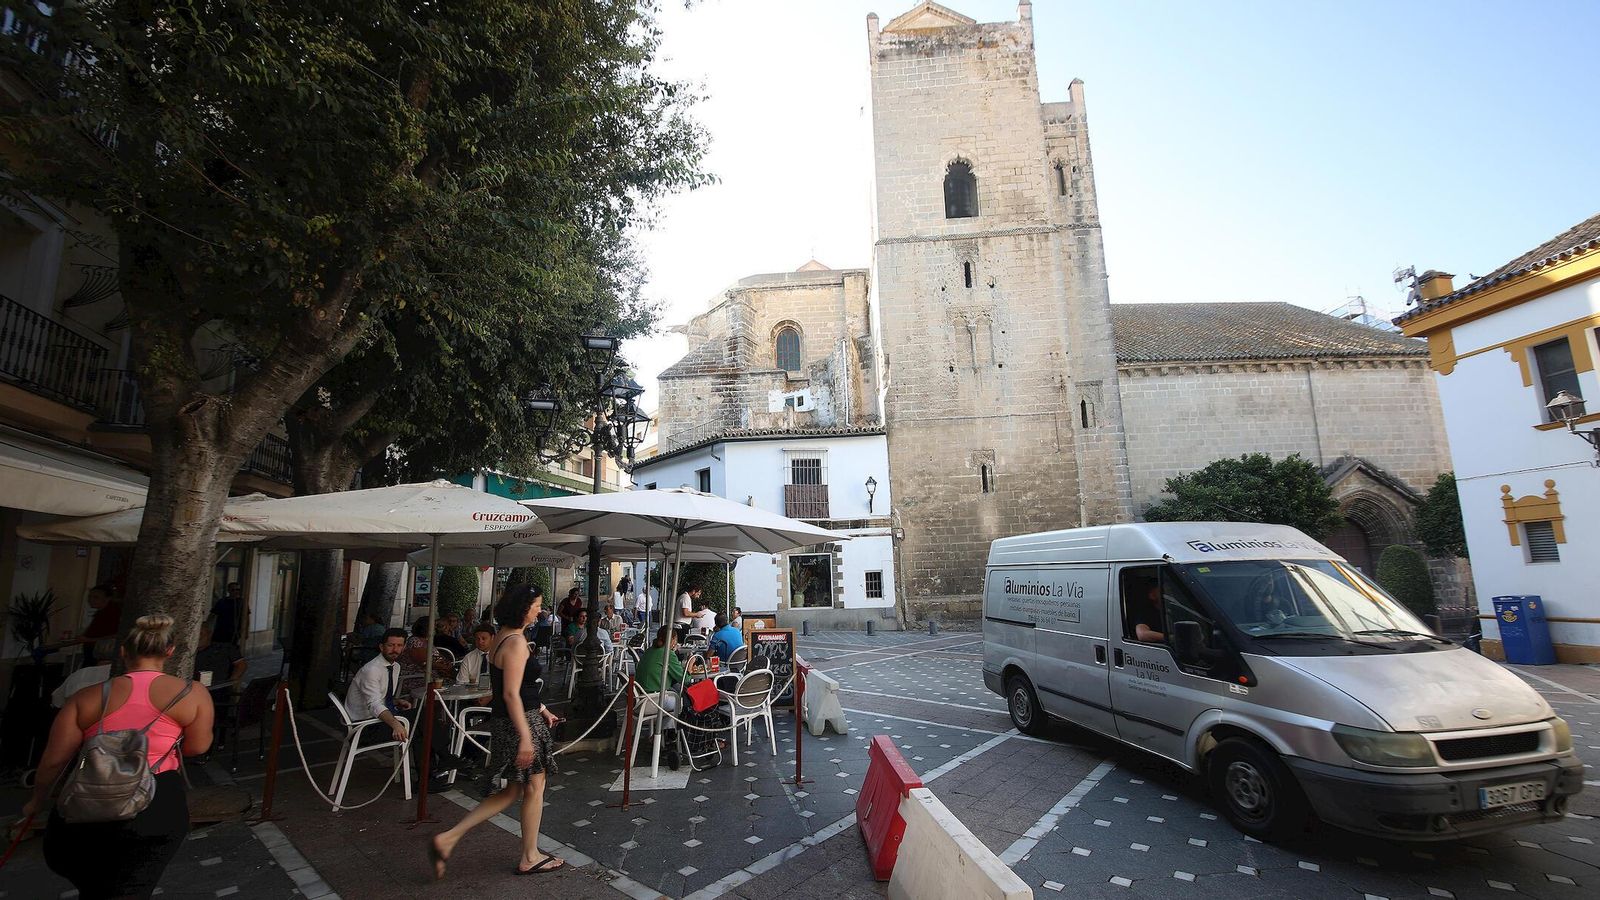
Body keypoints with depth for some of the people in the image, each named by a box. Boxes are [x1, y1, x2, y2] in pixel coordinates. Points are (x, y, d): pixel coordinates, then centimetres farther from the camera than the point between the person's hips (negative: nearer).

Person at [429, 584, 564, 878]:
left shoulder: (503, 636, 10)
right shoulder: (516, 642, -21)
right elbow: (511, 694, -24)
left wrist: (542, 709, 23)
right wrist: (525, 737, -23)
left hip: (506, 720, 10)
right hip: (519, 722, -10)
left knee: (513, 791, 17)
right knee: (534, 788, 8)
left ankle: (447, 839, 16)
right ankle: (530, 858, 22)